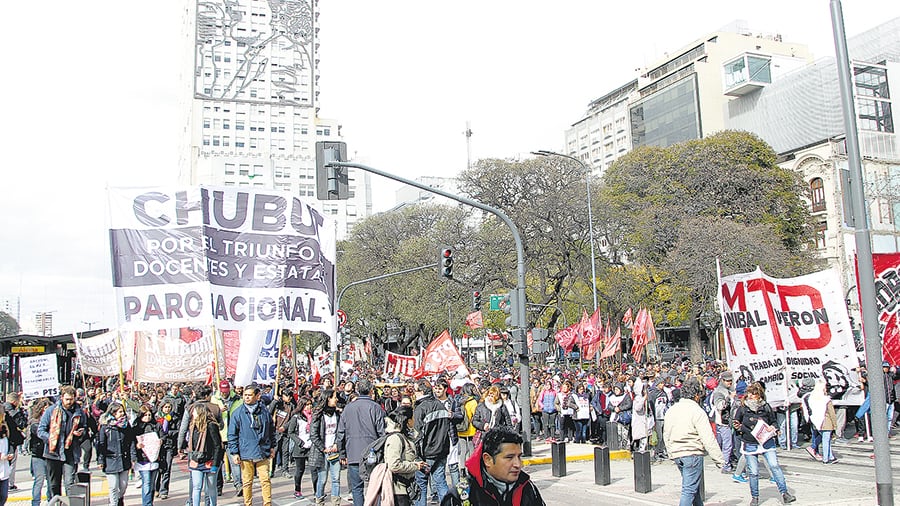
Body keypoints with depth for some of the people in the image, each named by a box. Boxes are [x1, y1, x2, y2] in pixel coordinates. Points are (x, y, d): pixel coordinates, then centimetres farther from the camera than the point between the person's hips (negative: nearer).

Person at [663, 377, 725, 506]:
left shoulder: (670, 410, 10)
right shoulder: (697, 412, -13)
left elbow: (666, 436, 16)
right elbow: (708, 439, -16)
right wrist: (719, 458, -11)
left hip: (676, 454, 7)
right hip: (693, 453, -7)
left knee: (694, 486, 21)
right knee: (689, 489, -4)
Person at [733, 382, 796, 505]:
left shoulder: (766, 407, 1)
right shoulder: (742, 408, -2)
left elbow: (773, 421, 13)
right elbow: (735, 422, 9)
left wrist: (773, 428, -7)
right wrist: (737, 426, -13)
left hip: (767, 442, 1)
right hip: (750, 444, -1)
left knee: (774, 466, -12)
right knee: (753, 472, 2)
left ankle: (784, 493, -2)